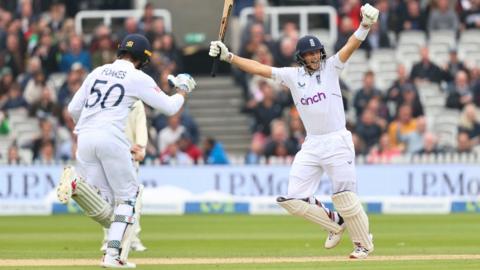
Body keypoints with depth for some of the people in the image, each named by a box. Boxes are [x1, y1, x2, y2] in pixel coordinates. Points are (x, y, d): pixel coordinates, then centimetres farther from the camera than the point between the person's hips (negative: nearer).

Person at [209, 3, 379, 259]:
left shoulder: (330, 67, 0)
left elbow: (351, 46, -14)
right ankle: (335, 223, 21)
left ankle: (364, 243, 11)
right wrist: (227, 56, -4)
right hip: (311, 145, 4)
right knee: (293, 200, 0)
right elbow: (258, 68, 4)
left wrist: (365, 25, -32)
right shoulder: (292, 75, 6)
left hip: (337, 142, -4)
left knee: (345, 197, -7)